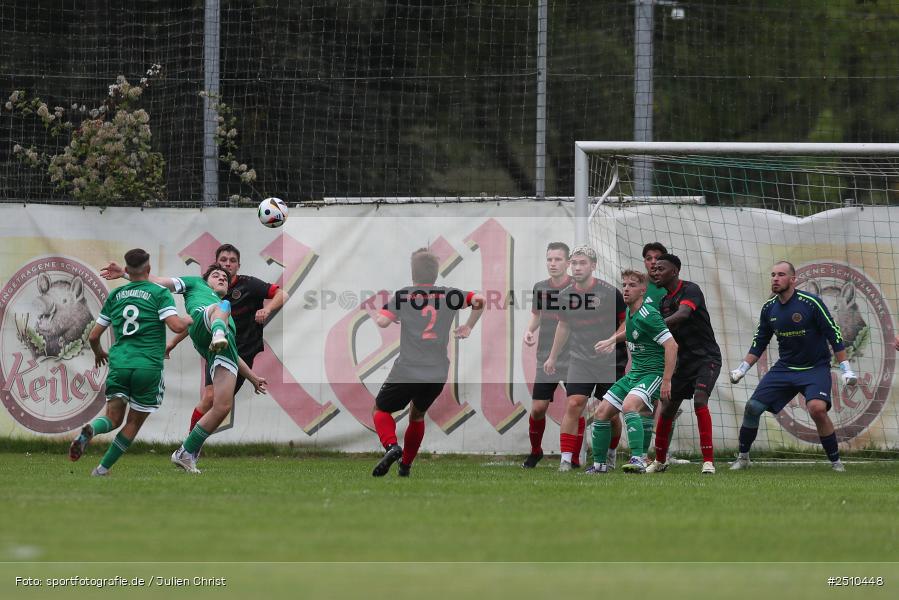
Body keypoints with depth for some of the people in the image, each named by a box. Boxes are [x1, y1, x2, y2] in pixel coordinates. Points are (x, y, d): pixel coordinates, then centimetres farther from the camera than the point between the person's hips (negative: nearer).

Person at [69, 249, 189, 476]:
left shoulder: (115, 295, 14)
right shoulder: (159, 293, 0)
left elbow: (93, 336, 17)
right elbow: (176, 326, -13)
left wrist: (98, 353, 39)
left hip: (119, 363, 3)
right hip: (148, 366, -3)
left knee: (114, 418, 5)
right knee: (134, 423, 10)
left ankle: (90, 430, -29)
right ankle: (103, 468, 7)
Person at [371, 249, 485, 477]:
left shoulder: (403, 295, -4)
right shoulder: (449, 295, 4)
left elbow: (382, 321, -16)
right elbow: (479, 300, 0)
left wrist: (378, 316, 8)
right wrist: (468, 327, 15)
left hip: (406, 372, -4)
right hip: (438, 374, 4)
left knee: (380, 411, 13)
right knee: (417, 415, 27)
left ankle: (391, 446, -15)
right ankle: (405, 465, 25)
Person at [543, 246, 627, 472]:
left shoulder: (609, 293, -10)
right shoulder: (566, 296, 2)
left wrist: (632, 360, -3)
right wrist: (553, 357, 23)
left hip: (611, 360, -2)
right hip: (580, 359, 2)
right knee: (574, 405, -12)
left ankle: (601, 458, 15)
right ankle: (568, 458, -9)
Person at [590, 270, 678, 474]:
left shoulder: (648, 315, -19)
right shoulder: (629, 313, 9)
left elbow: (671, 345, -23)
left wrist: (667, 381, -25)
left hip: (653, 373, -10)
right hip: (634, 373, 10)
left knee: (629, 406, -34)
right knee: (602, 412, 5)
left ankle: (637, 459, -41)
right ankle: (599, 464, 16)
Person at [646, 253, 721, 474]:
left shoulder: (690, 290, -14)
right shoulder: (664, 302, 10)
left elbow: (683, 314, -33)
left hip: (706, 358, -8)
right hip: (684, 362, 8)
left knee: (700, 400, -26)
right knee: (667, 409, 6)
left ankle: (708, 460, -26)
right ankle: (660, 461, 24)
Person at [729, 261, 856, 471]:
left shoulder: (810, 303, -15)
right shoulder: (769, 308, 1)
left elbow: (834, 335, -12)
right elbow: (759, 344, 14)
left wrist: (846, 369, -15)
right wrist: (742, 369, 6)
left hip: (815, 368, -5)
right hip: (784, 367, 5)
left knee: (817, 408, -29)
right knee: (753, 407, -5)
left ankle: (835, 461, -13)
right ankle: (743, 458, 15)